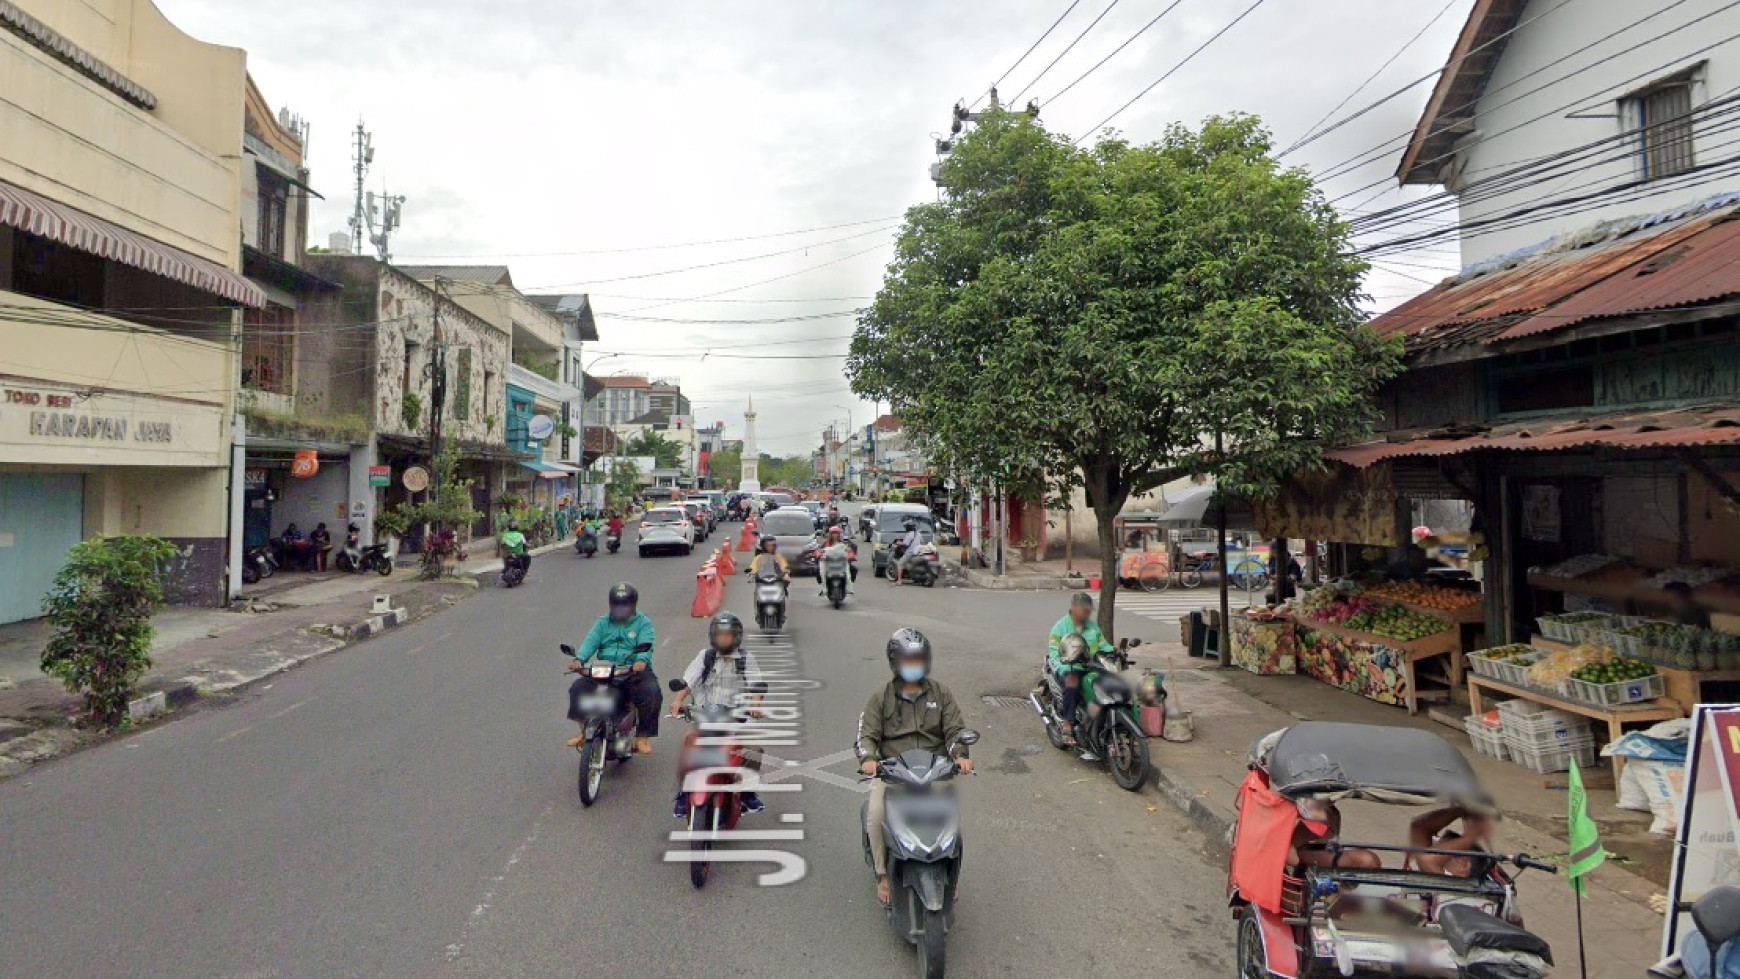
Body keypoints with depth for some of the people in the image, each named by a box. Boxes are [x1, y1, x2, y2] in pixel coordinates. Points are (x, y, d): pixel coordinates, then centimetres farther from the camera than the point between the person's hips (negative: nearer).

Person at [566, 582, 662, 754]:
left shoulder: (643, 623, 6)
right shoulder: (603, 623, 17)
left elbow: (646, 644, -13)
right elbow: (591, 641, -1)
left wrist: (642, 660, -36)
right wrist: (579, 659, -21)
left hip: (634, 672, -3)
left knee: (651, 693, -28)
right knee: (577, 688, -15)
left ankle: (643, 736, -12)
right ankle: (584, 730, 2)